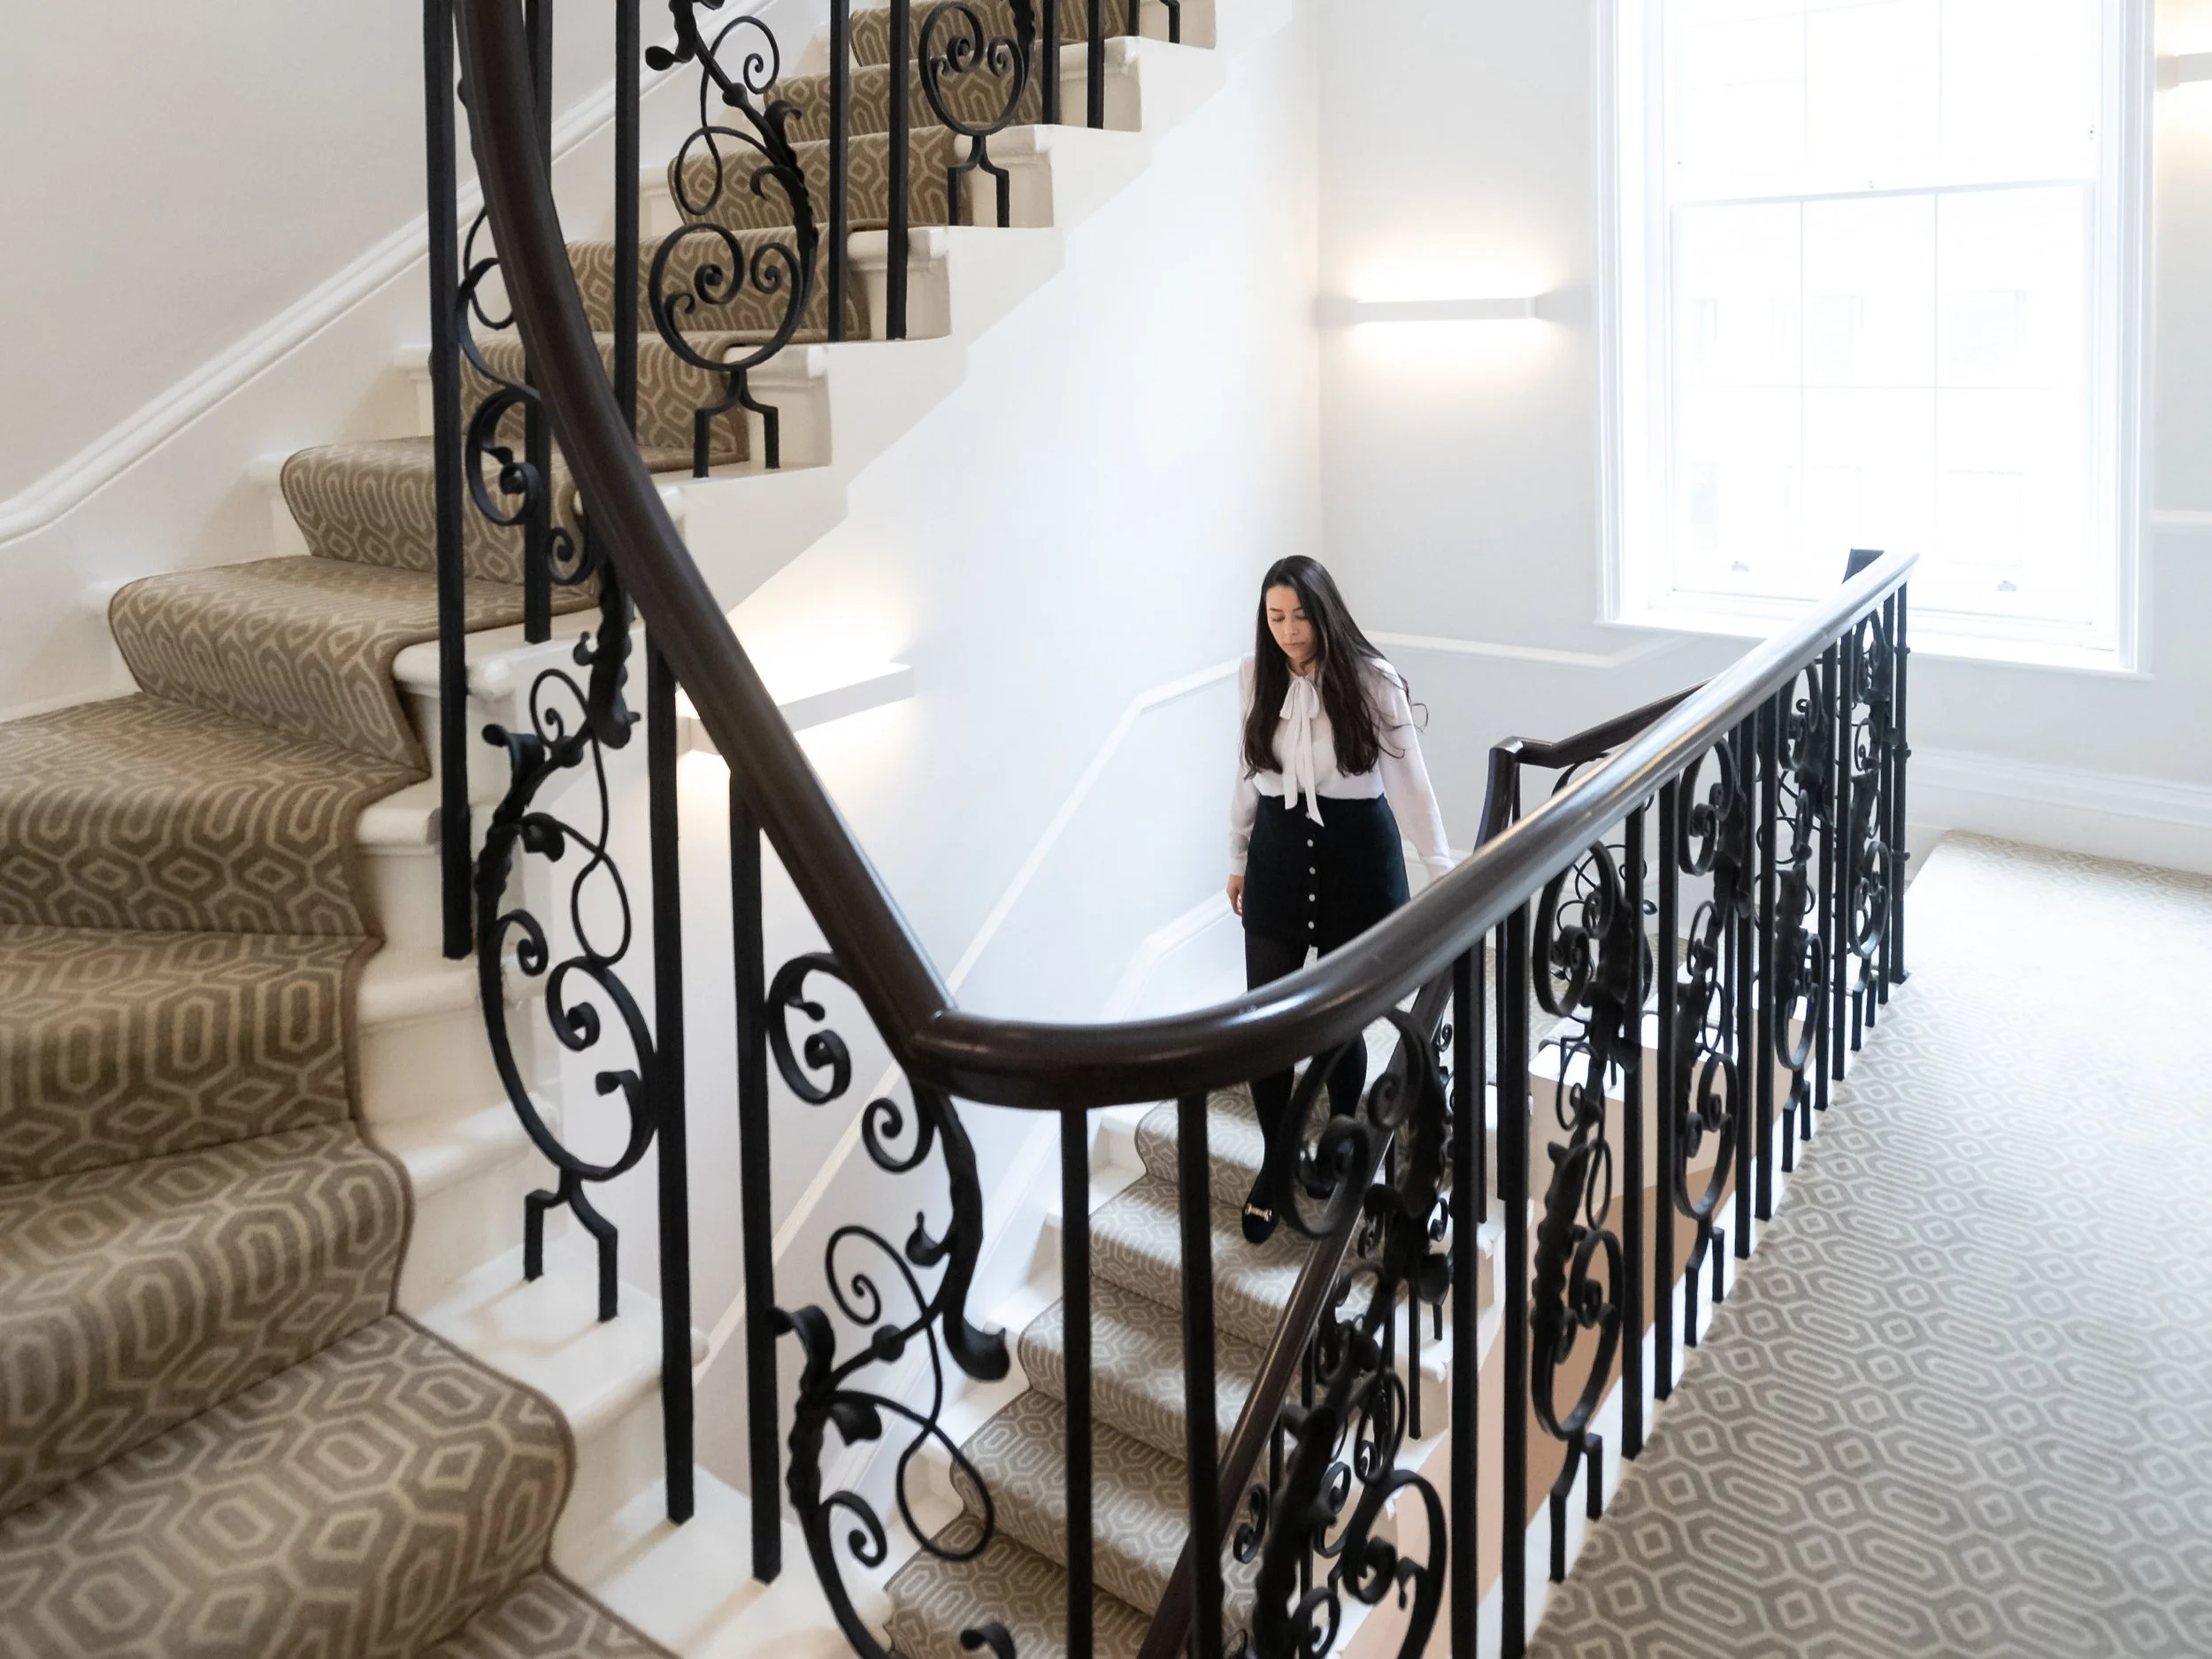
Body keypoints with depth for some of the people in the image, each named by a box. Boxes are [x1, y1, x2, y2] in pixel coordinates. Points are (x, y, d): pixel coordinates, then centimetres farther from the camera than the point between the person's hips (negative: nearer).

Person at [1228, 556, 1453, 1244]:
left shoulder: (1371, 679, -10)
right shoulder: (1259, 677, 1)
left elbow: (1408, 776, -8)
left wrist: (1443, 866, -9)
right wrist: (1237, 859, 16)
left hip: (1356, 850, -3)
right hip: (1279, 851, 3)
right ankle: (1277, 1163, 21)